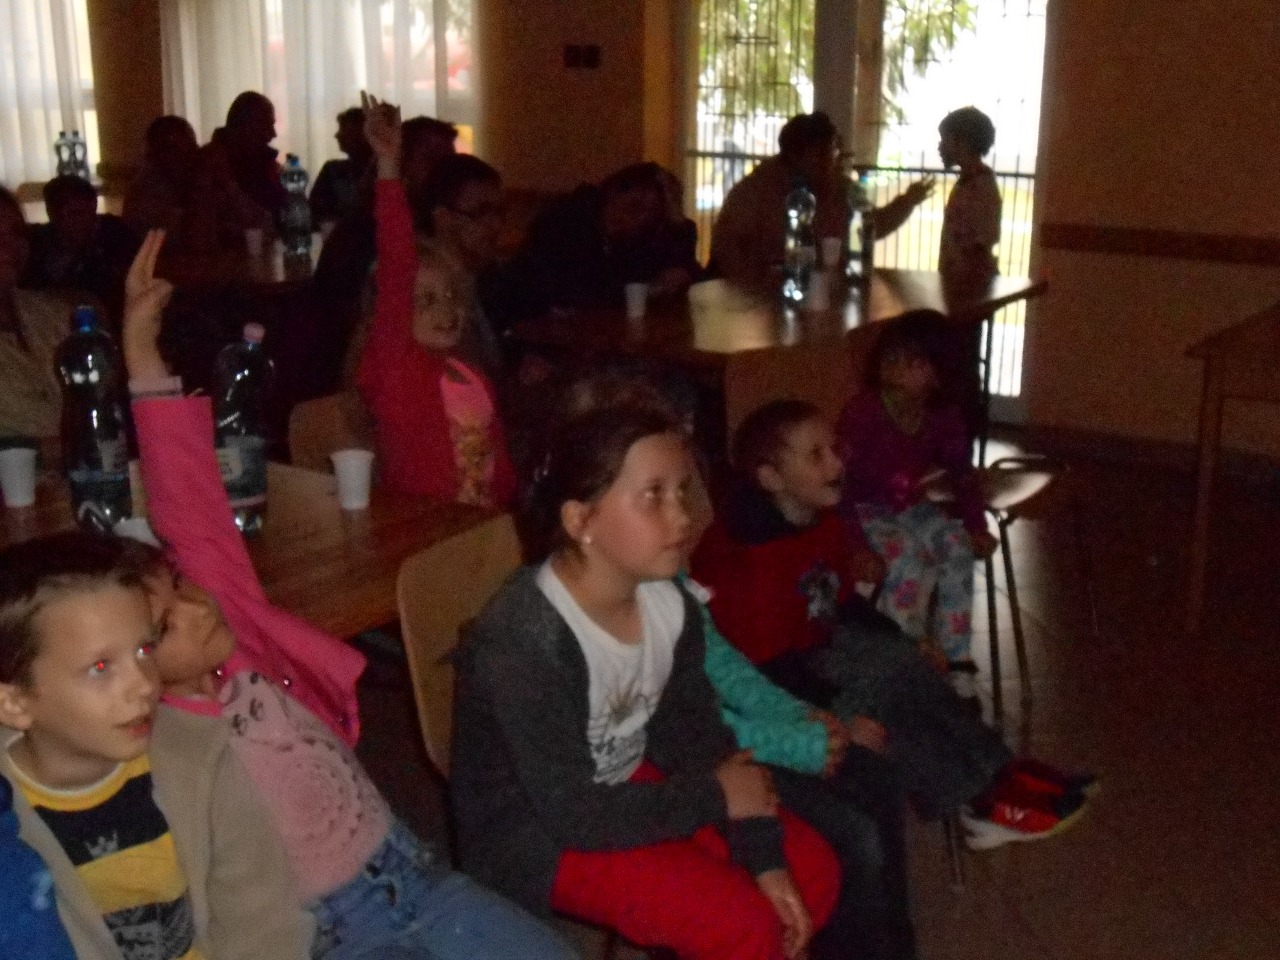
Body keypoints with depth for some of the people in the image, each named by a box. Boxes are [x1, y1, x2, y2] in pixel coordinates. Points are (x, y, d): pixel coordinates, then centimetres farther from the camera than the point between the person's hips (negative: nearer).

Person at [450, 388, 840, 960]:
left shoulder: (671, 606, -7)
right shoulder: (524, 641, -31)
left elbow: (696, 739, 0)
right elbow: (571, 813, -28)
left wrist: (765, 860, -10)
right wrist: (714, 797, -18)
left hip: (626, 788, 8)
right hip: (532, 834, -7)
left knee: (813, 871, 0)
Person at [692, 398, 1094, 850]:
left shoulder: (822, 522, 1)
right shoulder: (749, 560, -30)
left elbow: (845, 602, 14)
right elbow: (768, 663, -29)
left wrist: (908, 645, 7)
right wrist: (838, 718, -31)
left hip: (820, 645, 9)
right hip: (768, 687, -9)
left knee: (900, 661, -7)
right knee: (886, 678, -22)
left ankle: (992, 774, -6)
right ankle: (979, 799, -13)